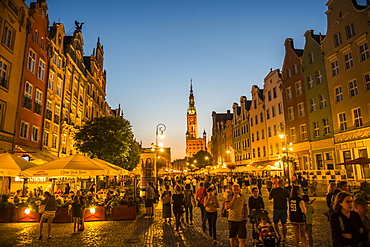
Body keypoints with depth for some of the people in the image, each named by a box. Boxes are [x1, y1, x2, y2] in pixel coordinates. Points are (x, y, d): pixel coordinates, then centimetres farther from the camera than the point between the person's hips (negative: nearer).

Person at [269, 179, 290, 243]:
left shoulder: (273, 190, -7)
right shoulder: (286, 191, -6)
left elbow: (269, 198, 7)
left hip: (276, 209, -1)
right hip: (284, 209, 1)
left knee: (275, 223, 17)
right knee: (284, 224, 12)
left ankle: (278, 235, 14)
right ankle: (284, 238, 18)